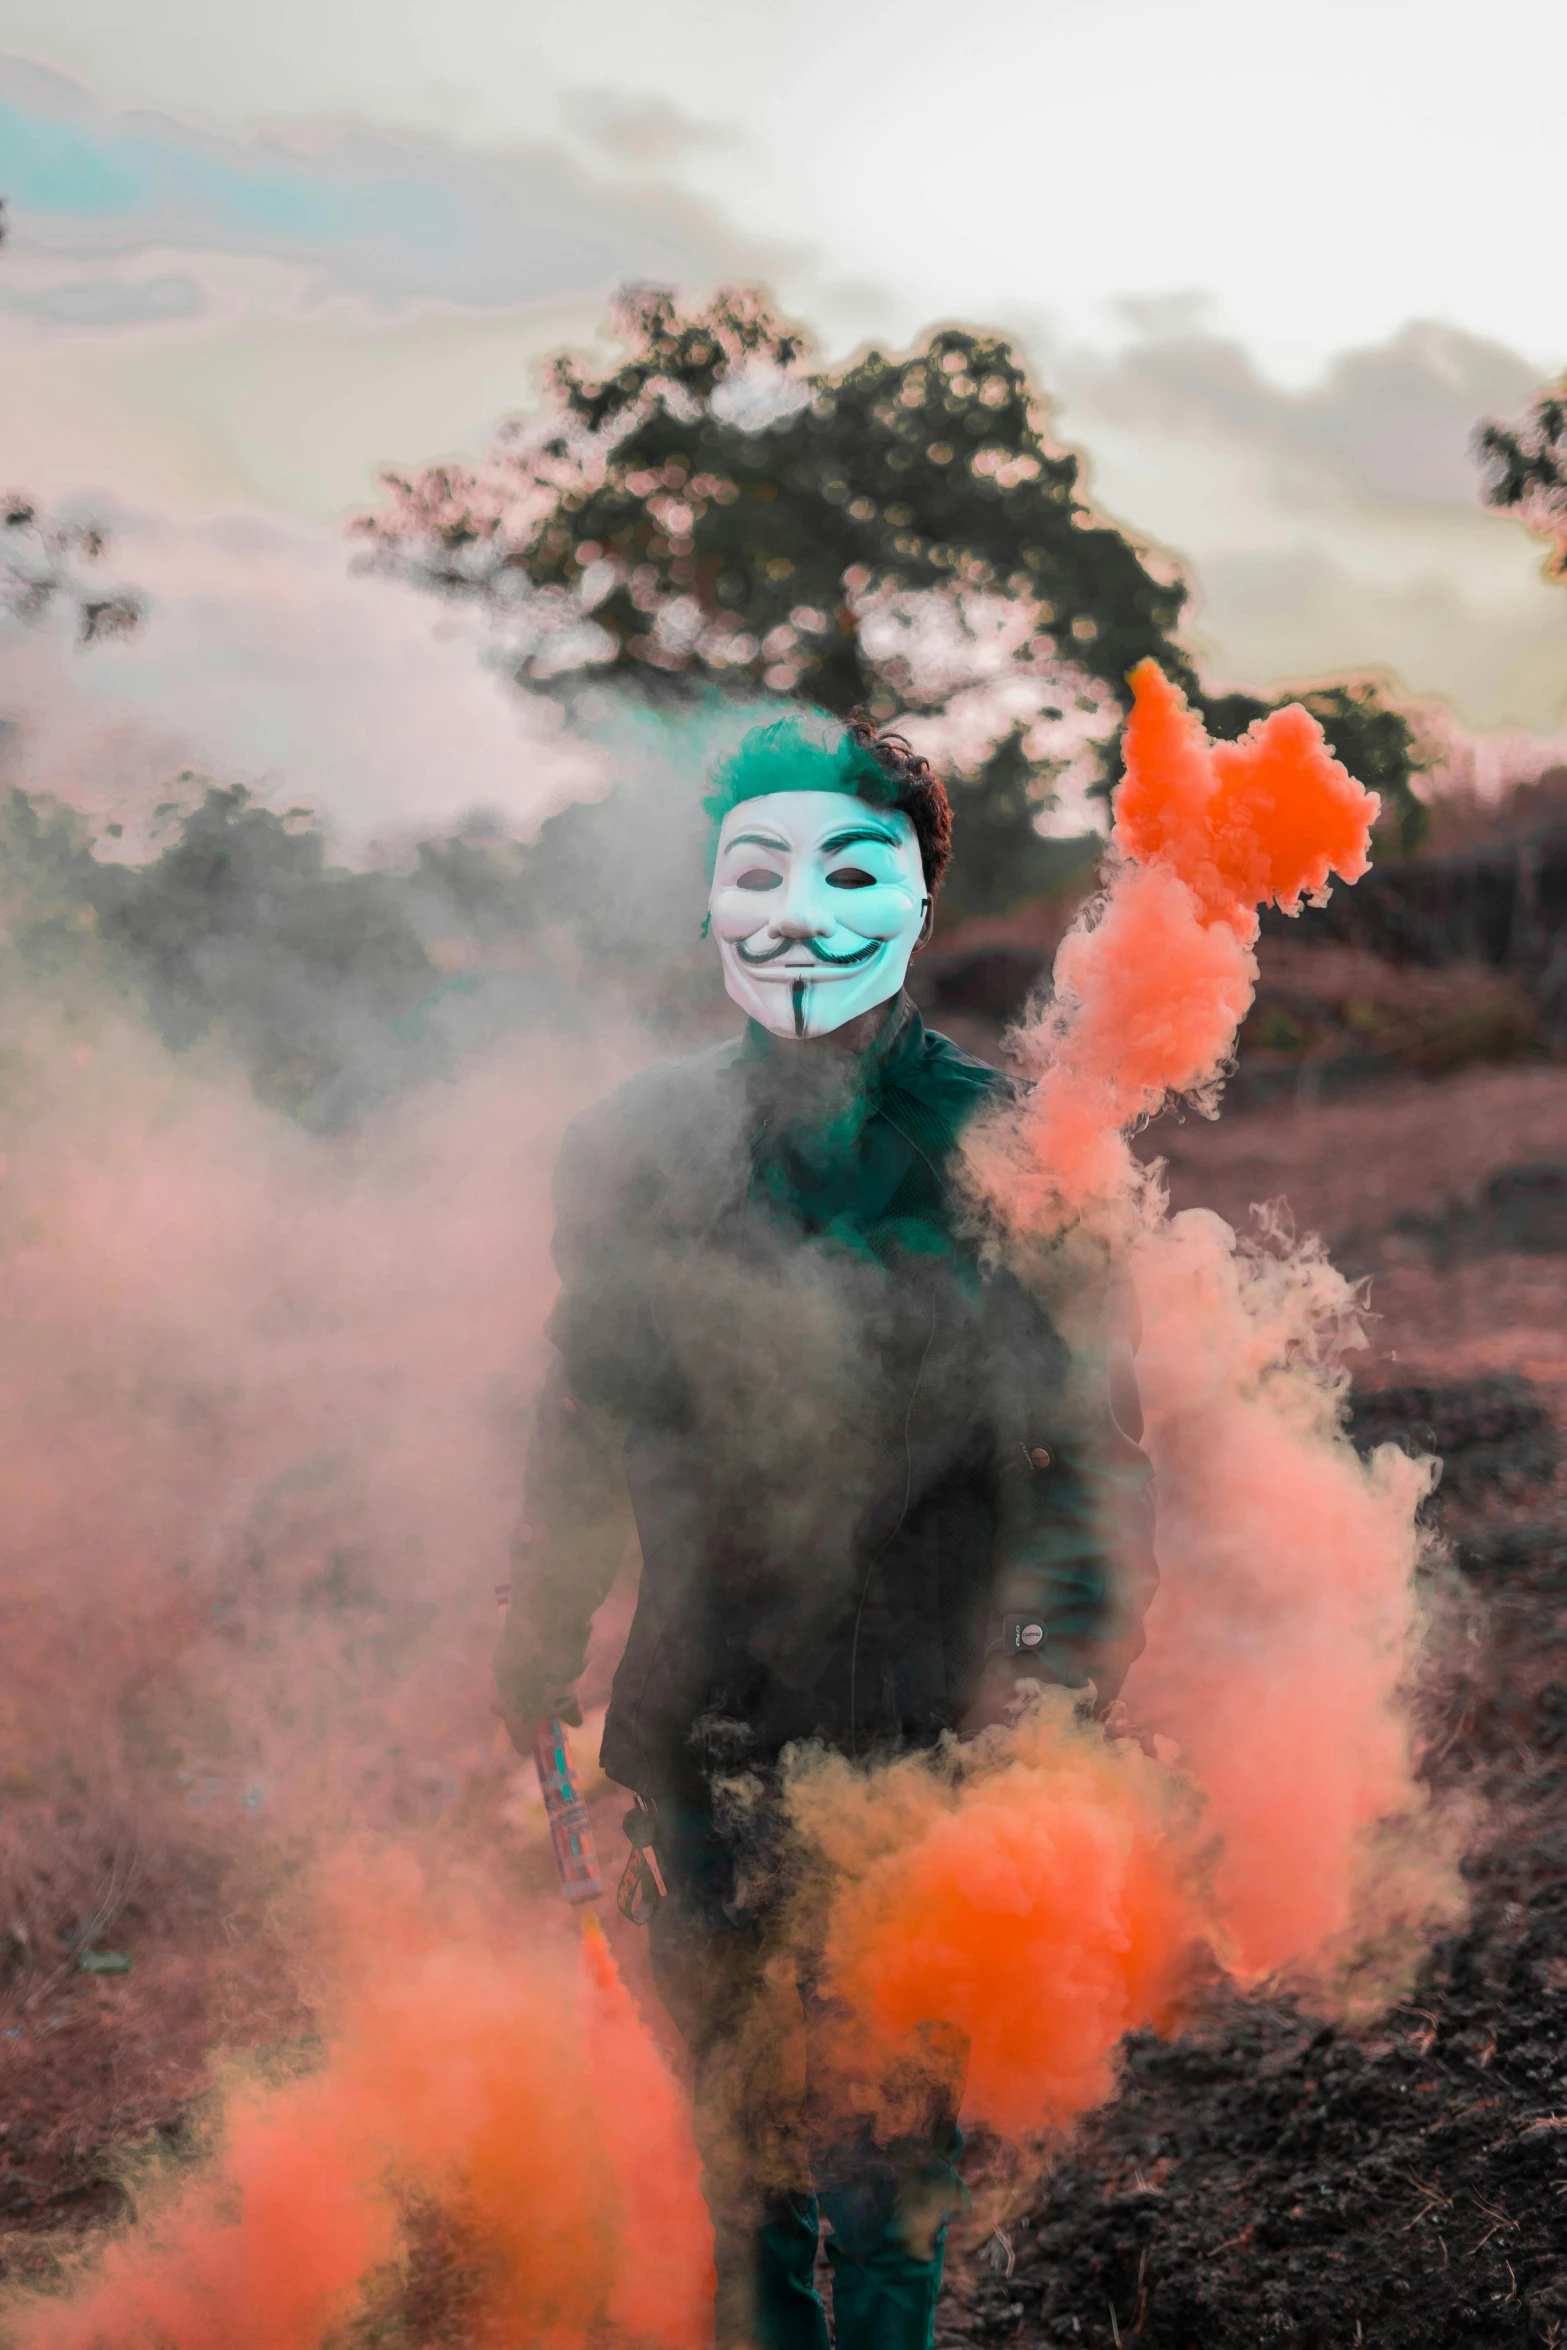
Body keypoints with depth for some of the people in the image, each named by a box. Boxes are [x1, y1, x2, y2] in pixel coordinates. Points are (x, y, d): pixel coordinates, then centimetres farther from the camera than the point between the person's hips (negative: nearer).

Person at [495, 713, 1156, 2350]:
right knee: (745, 2149, 15)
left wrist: (1067, 1692, -8)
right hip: (707, 1738, 3)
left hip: (934, 1737, -2)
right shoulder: (640, 1150, 2)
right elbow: (585, 1439, 11)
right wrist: (530, 1690, 14)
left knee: (893, 2150, 2)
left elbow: (1090, 1447, -2)